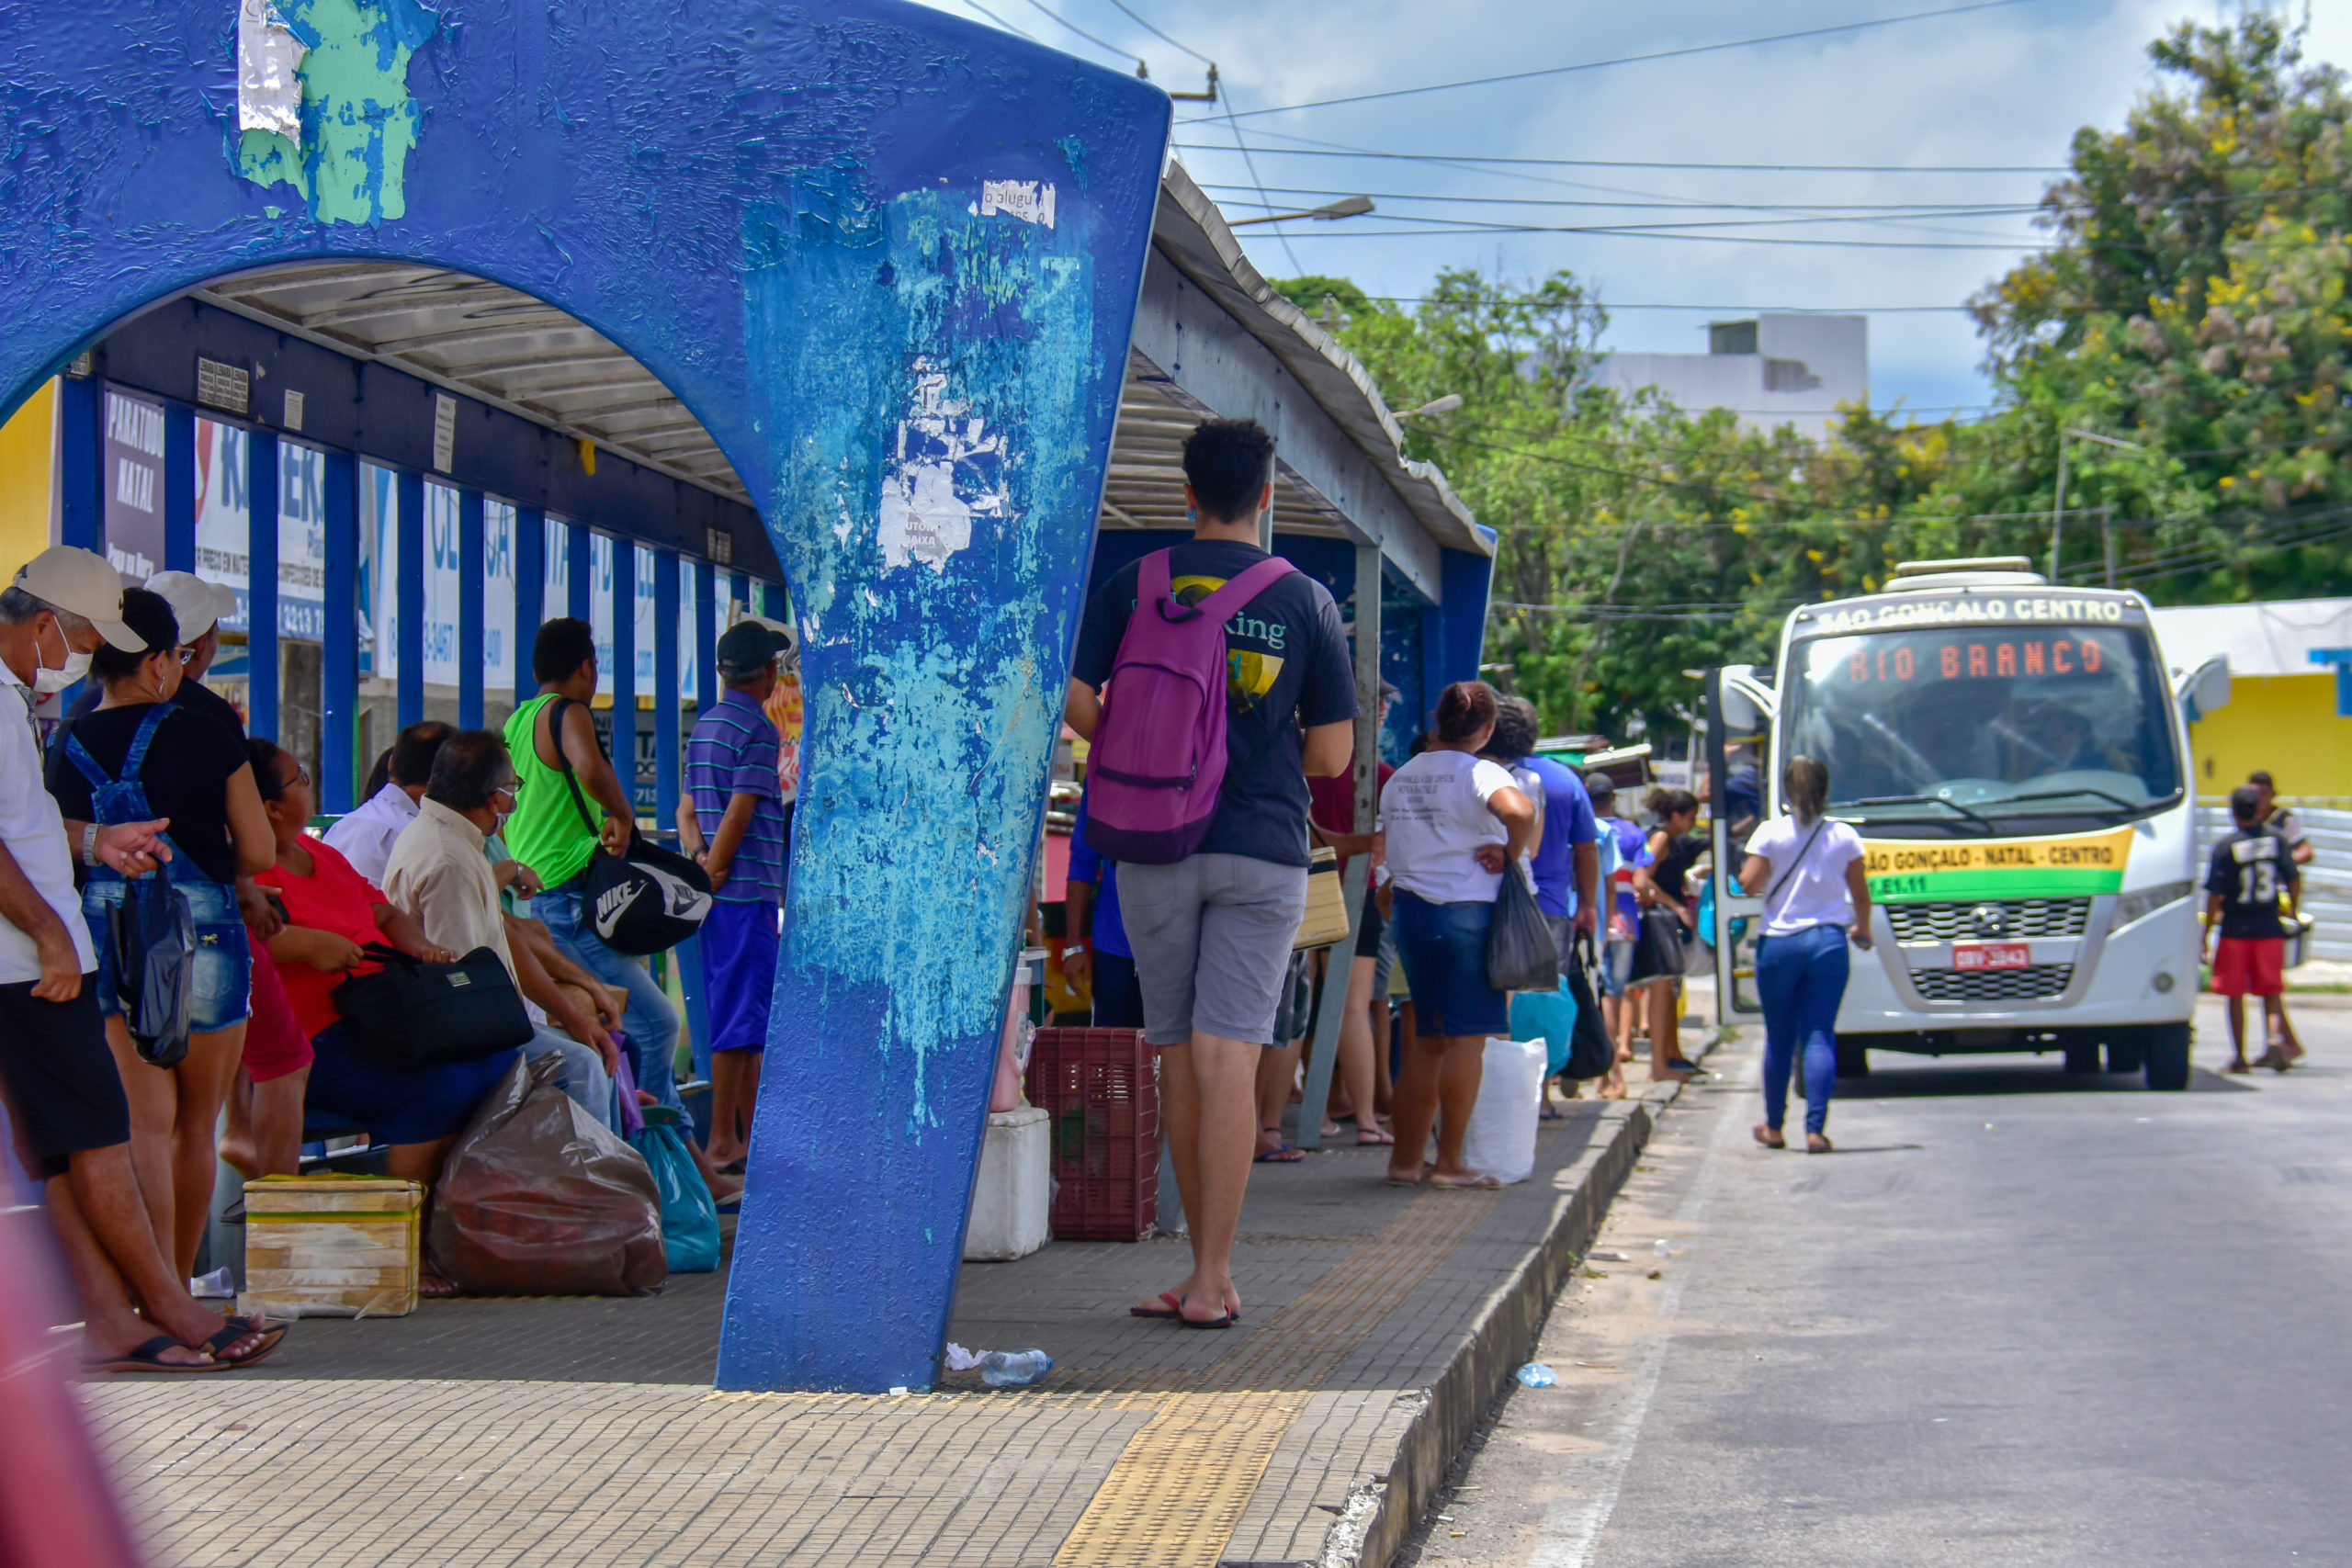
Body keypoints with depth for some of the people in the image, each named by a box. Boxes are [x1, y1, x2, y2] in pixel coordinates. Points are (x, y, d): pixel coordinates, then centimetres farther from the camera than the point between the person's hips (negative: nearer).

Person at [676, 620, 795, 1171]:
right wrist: (712, 874, -12)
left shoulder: (704, 727, 16)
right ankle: (723, 1141, -8)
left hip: (718, 893, 9)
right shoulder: (757, 729, -11)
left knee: (744, 1016, 14)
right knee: (741, 1017, -7)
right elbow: (739, 814, -17)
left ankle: (750, 1135, 19)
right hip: (748, 889, -9)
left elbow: (686, 810, 14)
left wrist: (700, 856, -1)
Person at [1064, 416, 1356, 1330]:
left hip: (1153, 846, 1)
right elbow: (1331, 755, 1)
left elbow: (1075, 703, -4)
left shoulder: (1133, 586, 2)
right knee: (1228, 1060, -3)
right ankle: (1213, 1278, -6)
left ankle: (1206, 1269, 18)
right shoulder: (1306, 601, 1)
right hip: (1263, 849, -1)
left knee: (1178, 1055, 11)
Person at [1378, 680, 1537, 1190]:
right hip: (1466, 912, -7)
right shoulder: (1479, 774, -10)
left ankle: (1406, 1157, 13)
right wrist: (1509, 854, -13)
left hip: (1409, 911, 7)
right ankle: (1448, 1162, -1)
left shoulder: (1400, 778, 11)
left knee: (1426, 1037, 13)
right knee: (1468, 1037, -1)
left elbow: (1379, 840, 16)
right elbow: (1519, 811, -30)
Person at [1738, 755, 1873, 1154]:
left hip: (1779, 942, 0)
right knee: (1820, 1036, -1)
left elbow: (1748, 885, -7)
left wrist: (1749, 866, 16)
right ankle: (1815, 1129, -11)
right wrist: (1862, 929, 26)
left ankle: (1773, 1127, 21)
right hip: (1829, 941, 0)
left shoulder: (1771, 834, -4)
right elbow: (1860, 893, 8)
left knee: (1779, 1038, 11)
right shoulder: (1844, 837, 1)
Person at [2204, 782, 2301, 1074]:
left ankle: (2239, 1057, 7)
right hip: (2270, 929, 3)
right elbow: (2293, 879, 1)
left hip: (2235, 930, -3)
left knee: (2235, 995, 6)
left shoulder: (2225, 847, -9)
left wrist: (2205, 935, -3)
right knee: (2271, 991, 10)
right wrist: (2293, 913, 17)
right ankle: (2277, 1041, -14)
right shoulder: (2276, 838, 0)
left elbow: (2215, 895, -10)